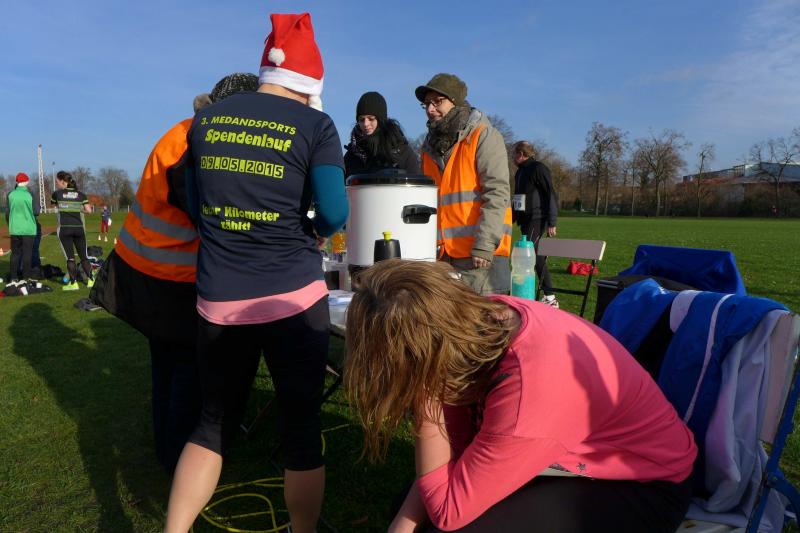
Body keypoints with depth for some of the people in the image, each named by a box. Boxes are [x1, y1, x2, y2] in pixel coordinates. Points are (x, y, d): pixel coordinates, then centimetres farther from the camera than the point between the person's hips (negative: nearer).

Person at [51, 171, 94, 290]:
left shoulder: (57, 193, 0)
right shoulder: (80, 195, 5)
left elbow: (52, 204, 18)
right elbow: (89, 210, -1)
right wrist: (78, 208, 14)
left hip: (64, 229, -2)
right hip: (78, 228, 2)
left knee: (70, 257, 1)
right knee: (83, 256, 11)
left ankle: (73, 283, 1)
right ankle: (90, 279, 9)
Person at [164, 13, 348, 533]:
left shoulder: (205, 119, 8)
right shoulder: (316, 125, -4)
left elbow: (193, 202, 15)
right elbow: (333, 213, -10)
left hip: (217, 301, 4)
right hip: (293, 297, -3)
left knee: (213, 421, 21)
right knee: (302, 424, 12)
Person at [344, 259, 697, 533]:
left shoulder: (530, 388, -40)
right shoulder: (483, 318, -18)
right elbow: (454, 445, -7)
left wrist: (426, 400, -29)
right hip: (576, 457, 7)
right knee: (412, 504, -2)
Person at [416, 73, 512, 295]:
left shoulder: (483, 136, -2)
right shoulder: (430, 146, 18)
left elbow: (497, 193, -11)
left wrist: (484, 245, -18)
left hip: (480, 255, -6)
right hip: (441, 254, 6)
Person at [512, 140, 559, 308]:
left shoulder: (538, 168, -8)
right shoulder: (520, 172, 18)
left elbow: (552, 195, -13)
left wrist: (552, 223, -18)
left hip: (537, 220, -9)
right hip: (525, 220, 9)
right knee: (536, 256, 9)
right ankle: (549, 297, 15)